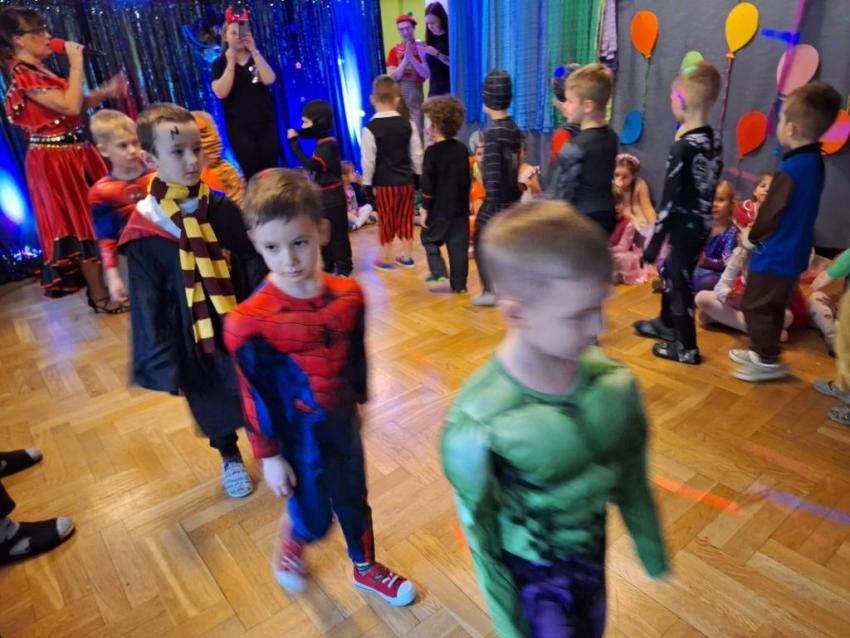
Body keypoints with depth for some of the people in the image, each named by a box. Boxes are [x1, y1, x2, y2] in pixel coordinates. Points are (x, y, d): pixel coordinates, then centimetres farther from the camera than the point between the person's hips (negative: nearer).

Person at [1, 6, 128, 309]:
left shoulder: (40, 71, 14)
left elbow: (78, 102, 17)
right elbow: (70, 106, -24)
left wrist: (107, 91, 2)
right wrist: (76, 64, -16)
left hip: (74, 154, 9)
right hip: (55, 161, -9)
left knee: (92, 220, 13)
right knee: (81, 225, -4)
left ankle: (99, 288, 24)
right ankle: (101, 298, 4)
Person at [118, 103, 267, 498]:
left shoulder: (222, 209, -8)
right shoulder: (143, 231, -13)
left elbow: (255, 269, -2)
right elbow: (148, 305, -8)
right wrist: (165, 362, -7)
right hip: (193, 337, -1)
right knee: (213, 405, 18)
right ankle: (230, 459, 44)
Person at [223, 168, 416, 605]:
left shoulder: (348, 295, -12)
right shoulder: (250, 322, -25)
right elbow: (256, 396, -15)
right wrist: (269, 456, -8)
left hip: (343, 422, 4)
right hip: (298, 435, -4)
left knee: (354, 499, 22)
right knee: (315, 518, 13)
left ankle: (366, 568, 50)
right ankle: (292, 541, 50)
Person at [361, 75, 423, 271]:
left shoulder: (370, 128, -11)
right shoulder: (407, 124, 0)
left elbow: (368, 160, -11)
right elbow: (417, 154, 4)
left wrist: (367, 184, -2)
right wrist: (417, 176, 15)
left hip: (384, 183, -4)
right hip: (406, 180, 4)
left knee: (386, 221, 7)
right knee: (405, 219, 14)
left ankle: (387, 259, 17)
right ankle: (407, 256, 23)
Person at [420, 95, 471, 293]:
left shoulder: (432, 151, -11)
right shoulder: (462, 149, 6)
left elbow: (428, 184, -12)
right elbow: (468, 180, 13)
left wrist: (425, 209, -7)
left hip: (439, 209, -5)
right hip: (460, 207, 5)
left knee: (429, 239, 17)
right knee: (458, 245, 8)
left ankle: (439, 272, 7)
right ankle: (459, 284, 11)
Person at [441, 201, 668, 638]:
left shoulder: (614, 381, -19)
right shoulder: (478, 425, -32)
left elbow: (632, 475, -2)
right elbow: (482, 535, -18)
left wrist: (652, 549, 11)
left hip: (593, 554, 5)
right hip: (531, 575, -4)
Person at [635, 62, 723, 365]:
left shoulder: (682, 148, -22)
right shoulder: (714, 140, 3)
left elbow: (669, 201, -21)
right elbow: (710, 186, 11)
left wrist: (654, 241, -15)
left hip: (684, 228, -8)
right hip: (702, 225, 8)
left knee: (678, 282, 6)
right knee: (669, 272, 24)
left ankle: (687, 348, 19)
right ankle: (666, 324, 44)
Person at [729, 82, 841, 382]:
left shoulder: (790, 170, -25)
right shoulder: (814, 163, 5)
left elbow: (769, 216, -20)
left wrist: (750, 238, -1)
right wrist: (757, 236, 11)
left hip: (775, 255, -9)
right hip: (793, 253, 9)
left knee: (756, 307, 4)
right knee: (771, 308, 20)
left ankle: (768, 361, 13)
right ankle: (762, 352, 33)